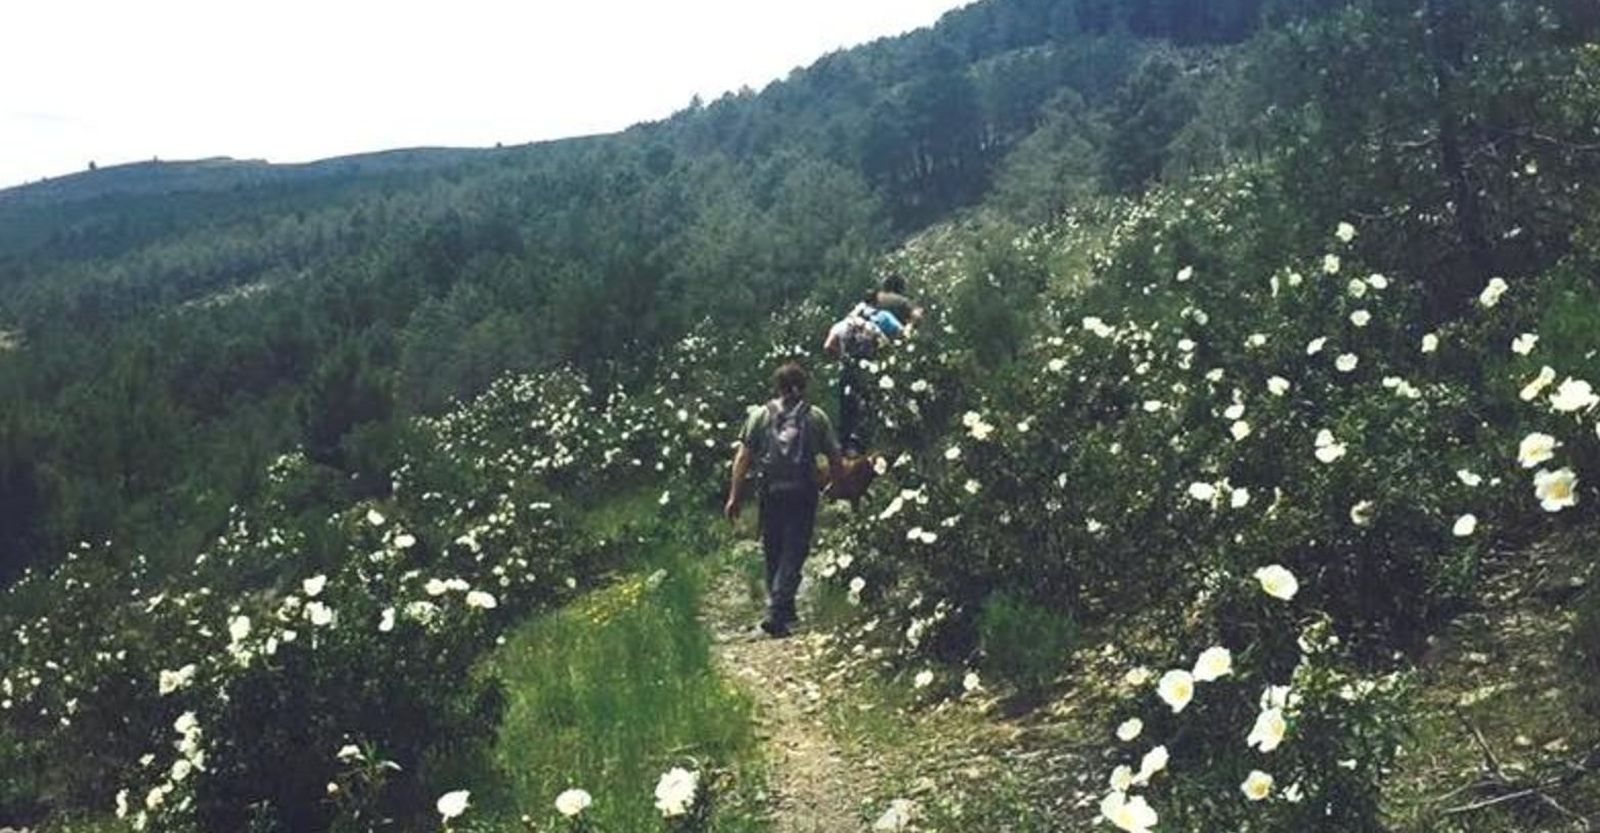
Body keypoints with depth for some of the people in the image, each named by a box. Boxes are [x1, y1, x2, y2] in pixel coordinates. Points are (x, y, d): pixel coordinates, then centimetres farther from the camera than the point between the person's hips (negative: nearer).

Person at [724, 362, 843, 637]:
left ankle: (784, 610, 28)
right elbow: (834, 457, 2)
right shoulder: (816, 417, 3)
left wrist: (734, 496, 2)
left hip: (771, 493, 2)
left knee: (773, 552, 16)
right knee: (794, 553, 0)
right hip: (803, 493, -2)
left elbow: (742, 458, 0)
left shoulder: (760, 415, 4)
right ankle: (776, 614, -12)